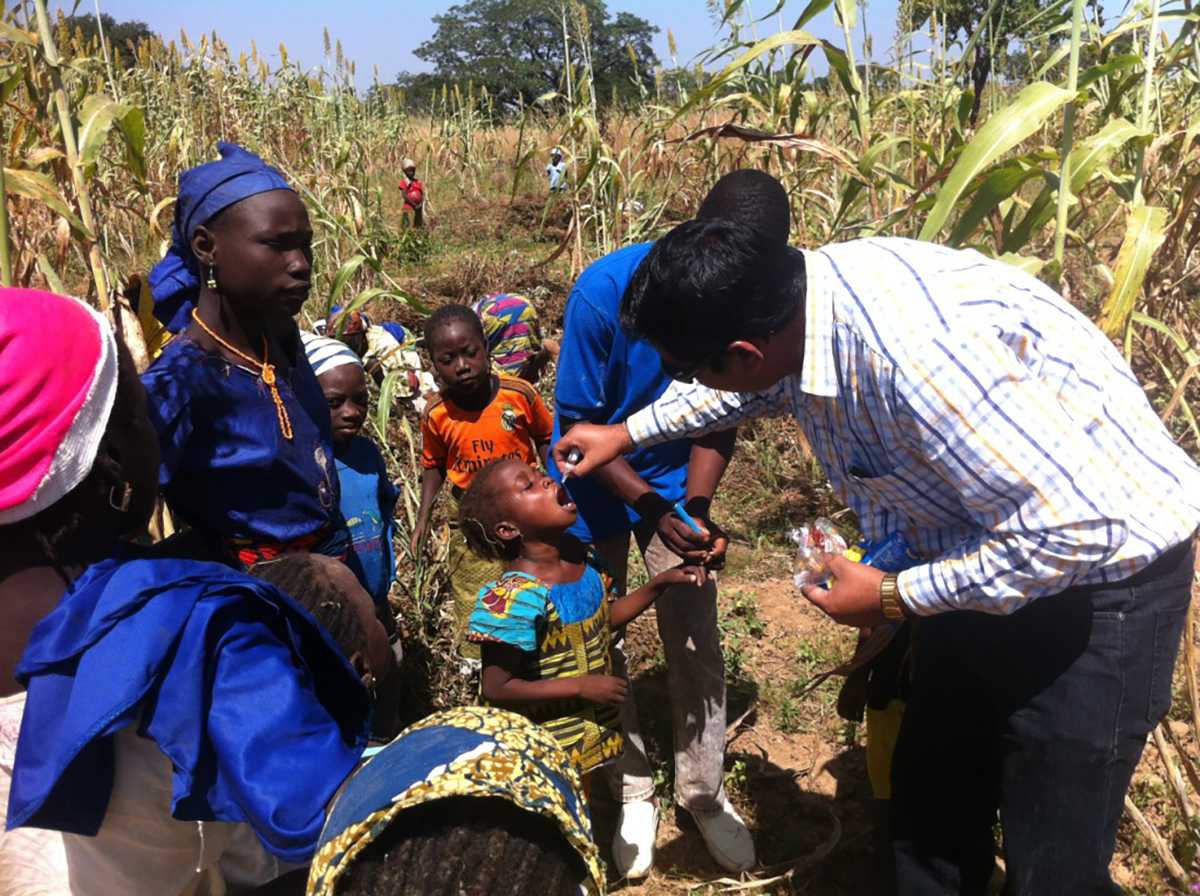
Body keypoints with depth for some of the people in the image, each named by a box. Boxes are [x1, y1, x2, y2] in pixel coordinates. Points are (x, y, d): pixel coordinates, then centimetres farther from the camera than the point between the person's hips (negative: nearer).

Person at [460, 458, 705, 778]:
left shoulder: (579, 555, -6)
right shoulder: (518, 597, -30)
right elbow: (495, 689, -25)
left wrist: (660, 582, -1)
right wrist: (582, 687, -24)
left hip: (595, 725, 7)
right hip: (548, 748, -7)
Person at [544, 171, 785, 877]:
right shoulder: (605, 291, -29)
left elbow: (720, 418, -7)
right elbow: (578, 424, -21)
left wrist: (698, 510, -21)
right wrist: (656, 512, -29)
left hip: (676, 479, 3)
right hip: (595, 477, -2)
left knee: (697, 641, 5)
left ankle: (704, 791, 26)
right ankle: (634, 789, 29)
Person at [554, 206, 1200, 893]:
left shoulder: (920, 355, -39)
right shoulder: (791, 300, -11)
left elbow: (1069, 534, -31)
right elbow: (749, 388, 15)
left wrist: (893, 599, -20)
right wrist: (627, 434, 24)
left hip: (1099, 569, -8)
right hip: (989, 551, 8)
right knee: (929, 800, 20)